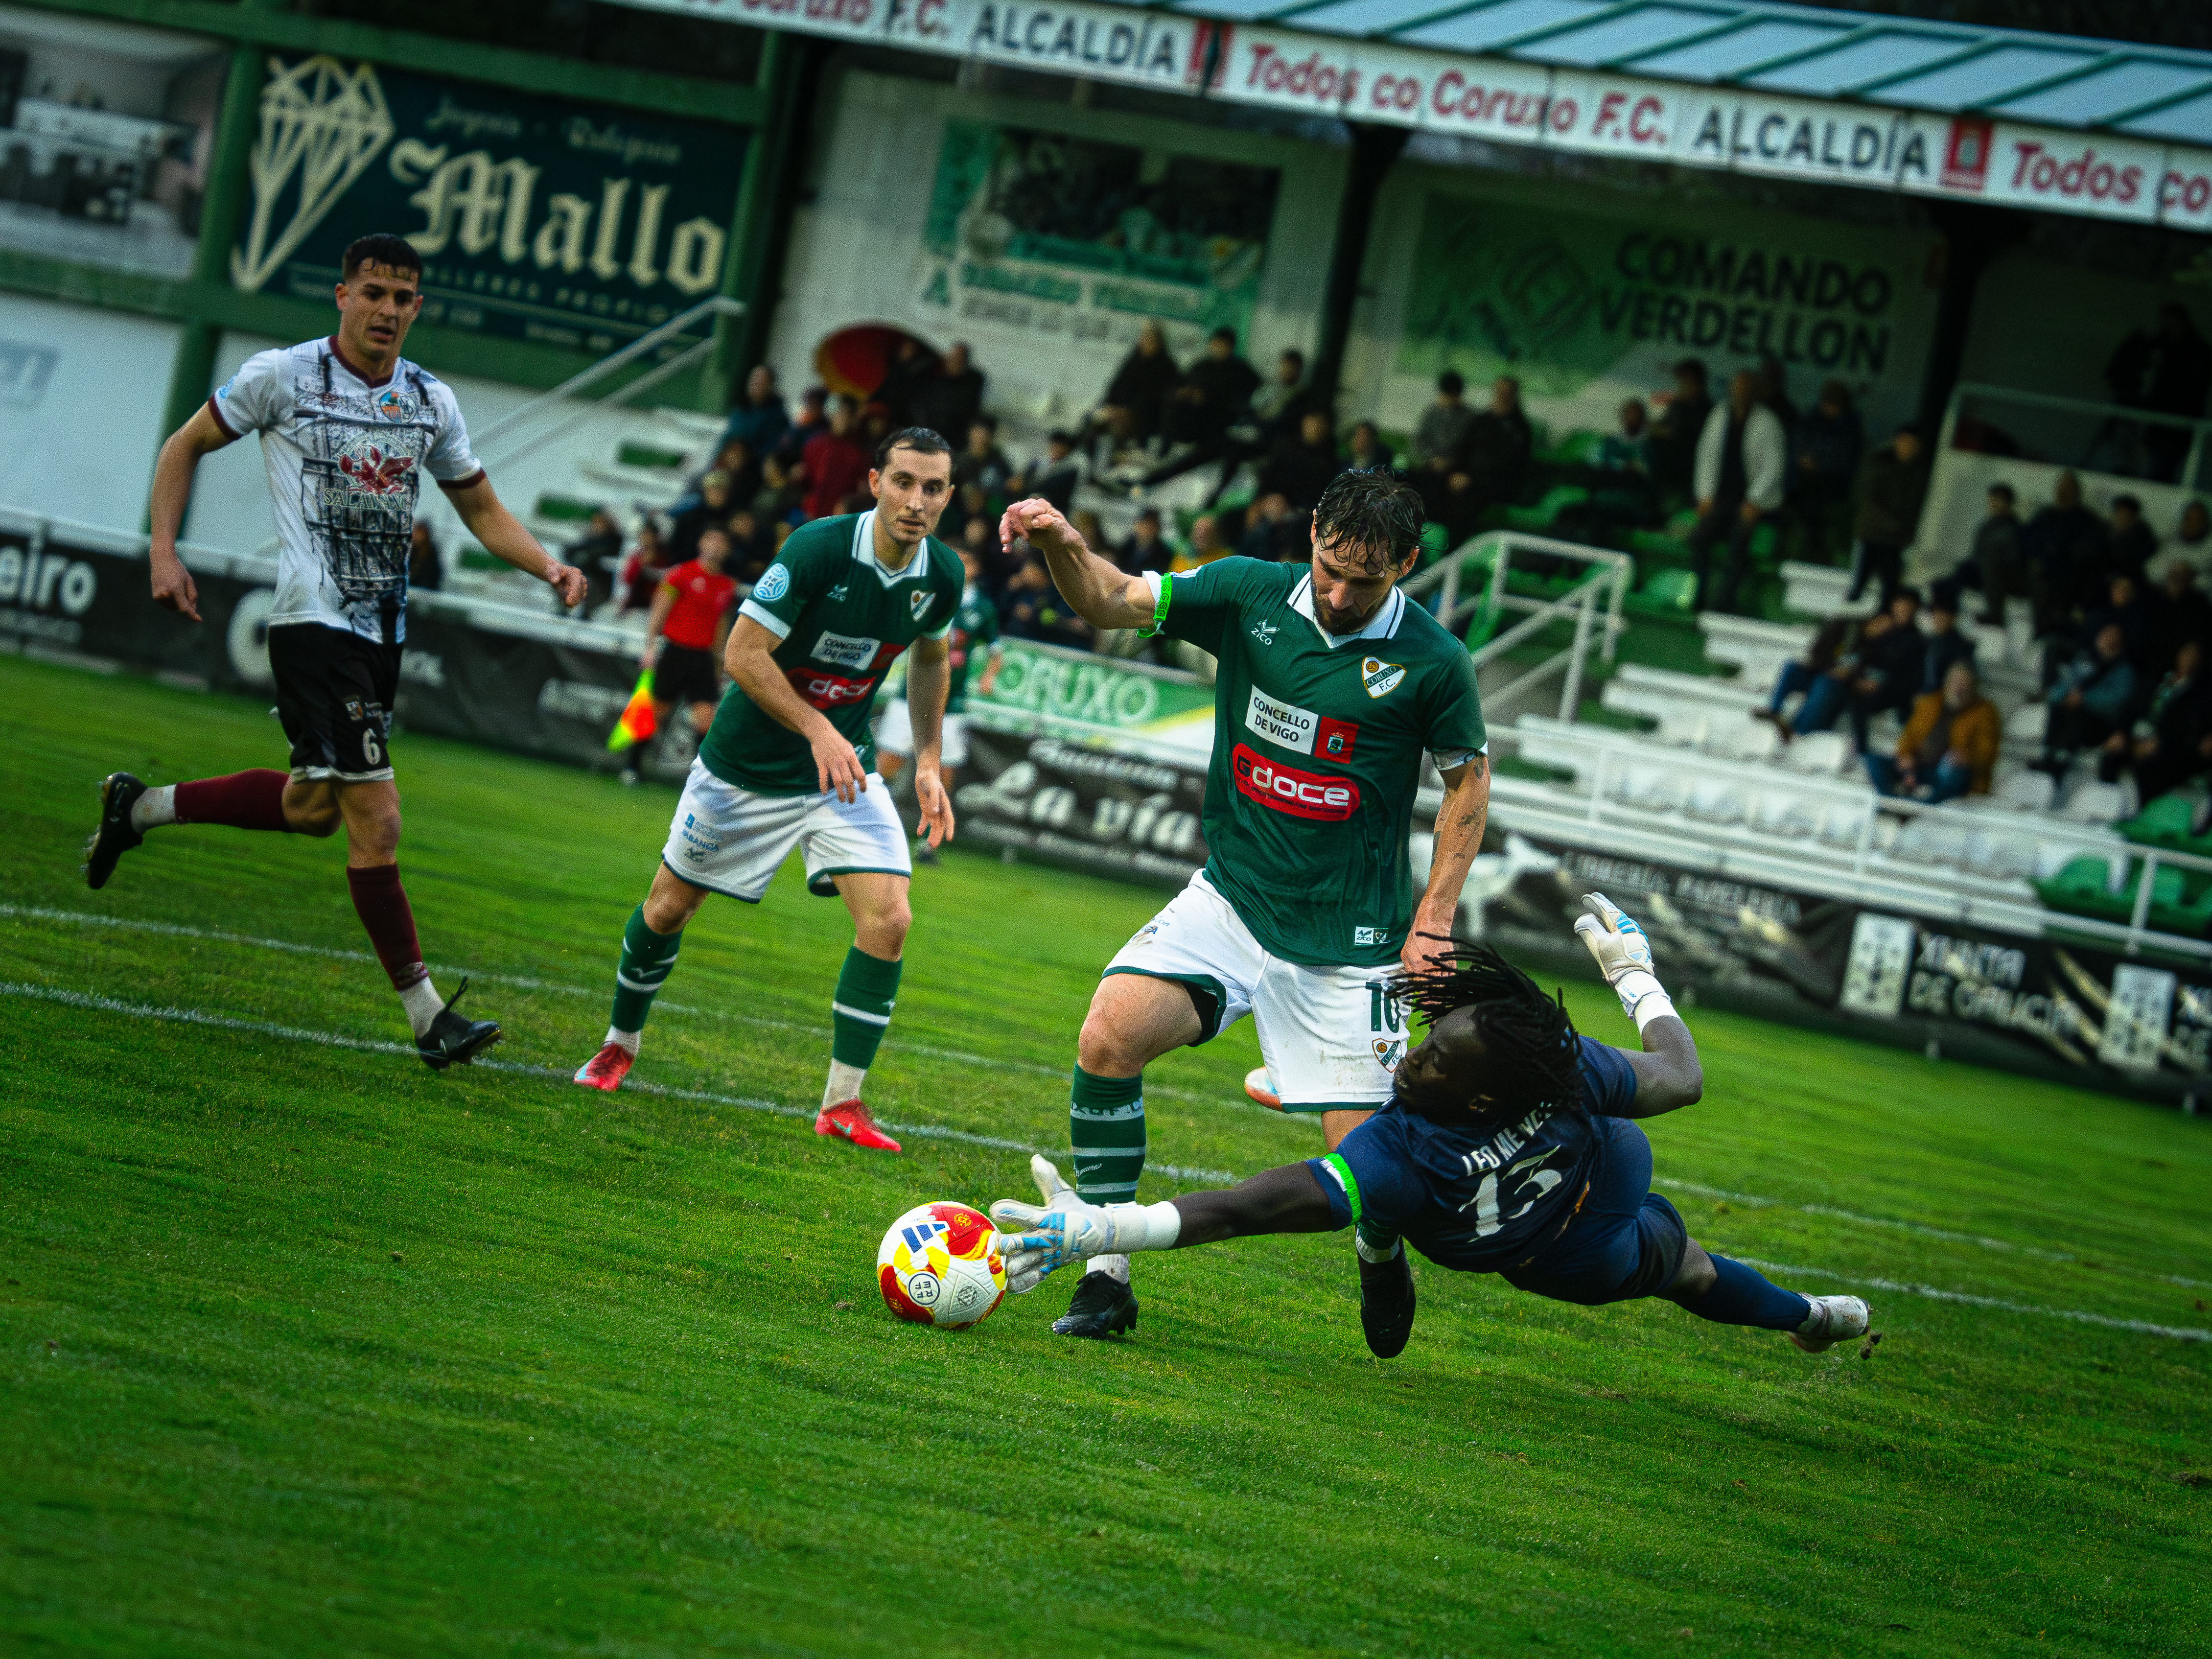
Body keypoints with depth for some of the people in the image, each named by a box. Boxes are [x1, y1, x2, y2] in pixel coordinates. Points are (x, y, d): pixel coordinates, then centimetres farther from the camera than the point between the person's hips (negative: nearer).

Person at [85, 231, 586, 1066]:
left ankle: (140, 806, 34)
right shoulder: (282, 376, -5)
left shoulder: (432, 402, 10)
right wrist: (164, 551, -3)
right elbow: (186, 446, 7)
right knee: (376, 821, -14)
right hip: (315, 623, -7)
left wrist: (548, 566, 1)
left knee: (314, 806, 16)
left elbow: (481, 509, 19)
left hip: (384, 632, 7)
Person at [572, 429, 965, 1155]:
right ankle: (620, 1045, 37)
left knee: (888, 918, -13)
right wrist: (817, 730, -29)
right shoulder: (819, 548, -26)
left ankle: (842, 1102, -3)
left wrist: (929, 762, 6)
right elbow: (742, 653, -22)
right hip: (745, 764, -3)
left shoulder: (942, 576, -9)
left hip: (844, 767, 3)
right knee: (669, 906, 10)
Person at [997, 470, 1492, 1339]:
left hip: (1347, 940, -3)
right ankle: (1106, 1276, -8)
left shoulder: (1433, 662, -10)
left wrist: (1432, 923, -4)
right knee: (1108, 1037, -20)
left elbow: (1468, 780, 2)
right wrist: (1061, 544, -24)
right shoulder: (1250, 593, -4)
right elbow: (1112, 602, -1)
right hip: (1231, 900, 3)